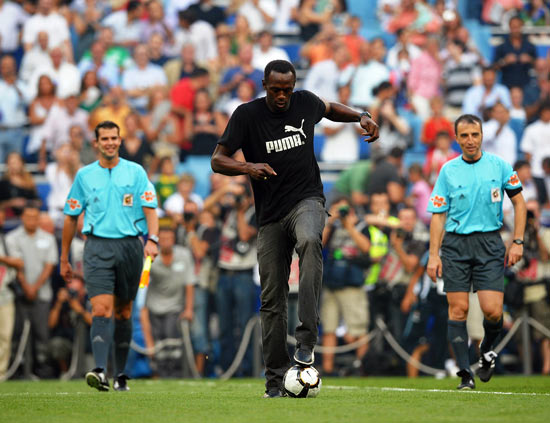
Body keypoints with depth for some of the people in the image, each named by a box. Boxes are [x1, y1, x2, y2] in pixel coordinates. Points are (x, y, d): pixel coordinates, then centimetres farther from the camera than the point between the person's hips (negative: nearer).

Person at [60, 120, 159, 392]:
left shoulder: (136, 172, 6)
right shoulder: (84, 175, 9)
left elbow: (150, 209, 1)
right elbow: (71, 217, 14)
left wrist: (152, 239, -17)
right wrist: (64, 259, 14)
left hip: (129, 246, 1)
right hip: (97, 247, -1)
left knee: (123, 312, 8)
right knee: (101, 308, -16)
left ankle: (121, 375, 17)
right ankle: (100, 371, -29)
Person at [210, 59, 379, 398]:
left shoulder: (305, 103, 2)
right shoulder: (248, 115, -5)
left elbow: (329, 109, 26)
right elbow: (218, 160, -8)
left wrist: (361, 117, 8)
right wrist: (247, 167, -28)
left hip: (307, 200, -1)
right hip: (270, 214, 1)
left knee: (309, 241, -36)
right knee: (273, 299, 1)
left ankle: (307, 339, -39)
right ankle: (276, 379, 10)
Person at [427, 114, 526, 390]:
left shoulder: (499, 166, 3)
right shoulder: (448, 171, 3)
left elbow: (519, 202, 10)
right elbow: (438, 215, 5)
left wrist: (518, 242, 2)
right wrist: (434, 254, -2)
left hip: (489, 243, 0)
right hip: (455, 243, 0)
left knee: (493, 311, -10)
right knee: (458, 309, -6)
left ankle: (487, 351, 22)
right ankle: (465, 374, 0)